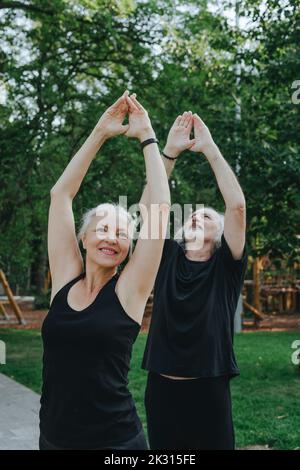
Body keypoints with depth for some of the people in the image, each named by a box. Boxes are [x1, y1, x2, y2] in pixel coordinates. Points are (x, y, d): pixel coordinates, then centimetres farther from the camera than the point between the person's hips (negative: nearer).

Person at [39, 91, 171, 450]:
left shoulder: (128, 289, -8)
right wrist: (99, 134, 0)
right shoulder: (65, 279, -1)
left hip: (114, 441, -3)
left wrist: (147, 138, -5)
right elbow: (60, 194, -1)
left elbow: (160, 207, -12)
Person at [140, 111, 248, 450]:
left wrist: (210, 149, -12)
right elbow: (148, 206, -2)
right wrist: (170, 152, -8)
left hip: (208, 390, -2)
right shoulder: (168, 259, 6)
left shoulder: (226, 266, -1)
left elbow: (237, 205, -14)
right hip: (160, 387, 3)